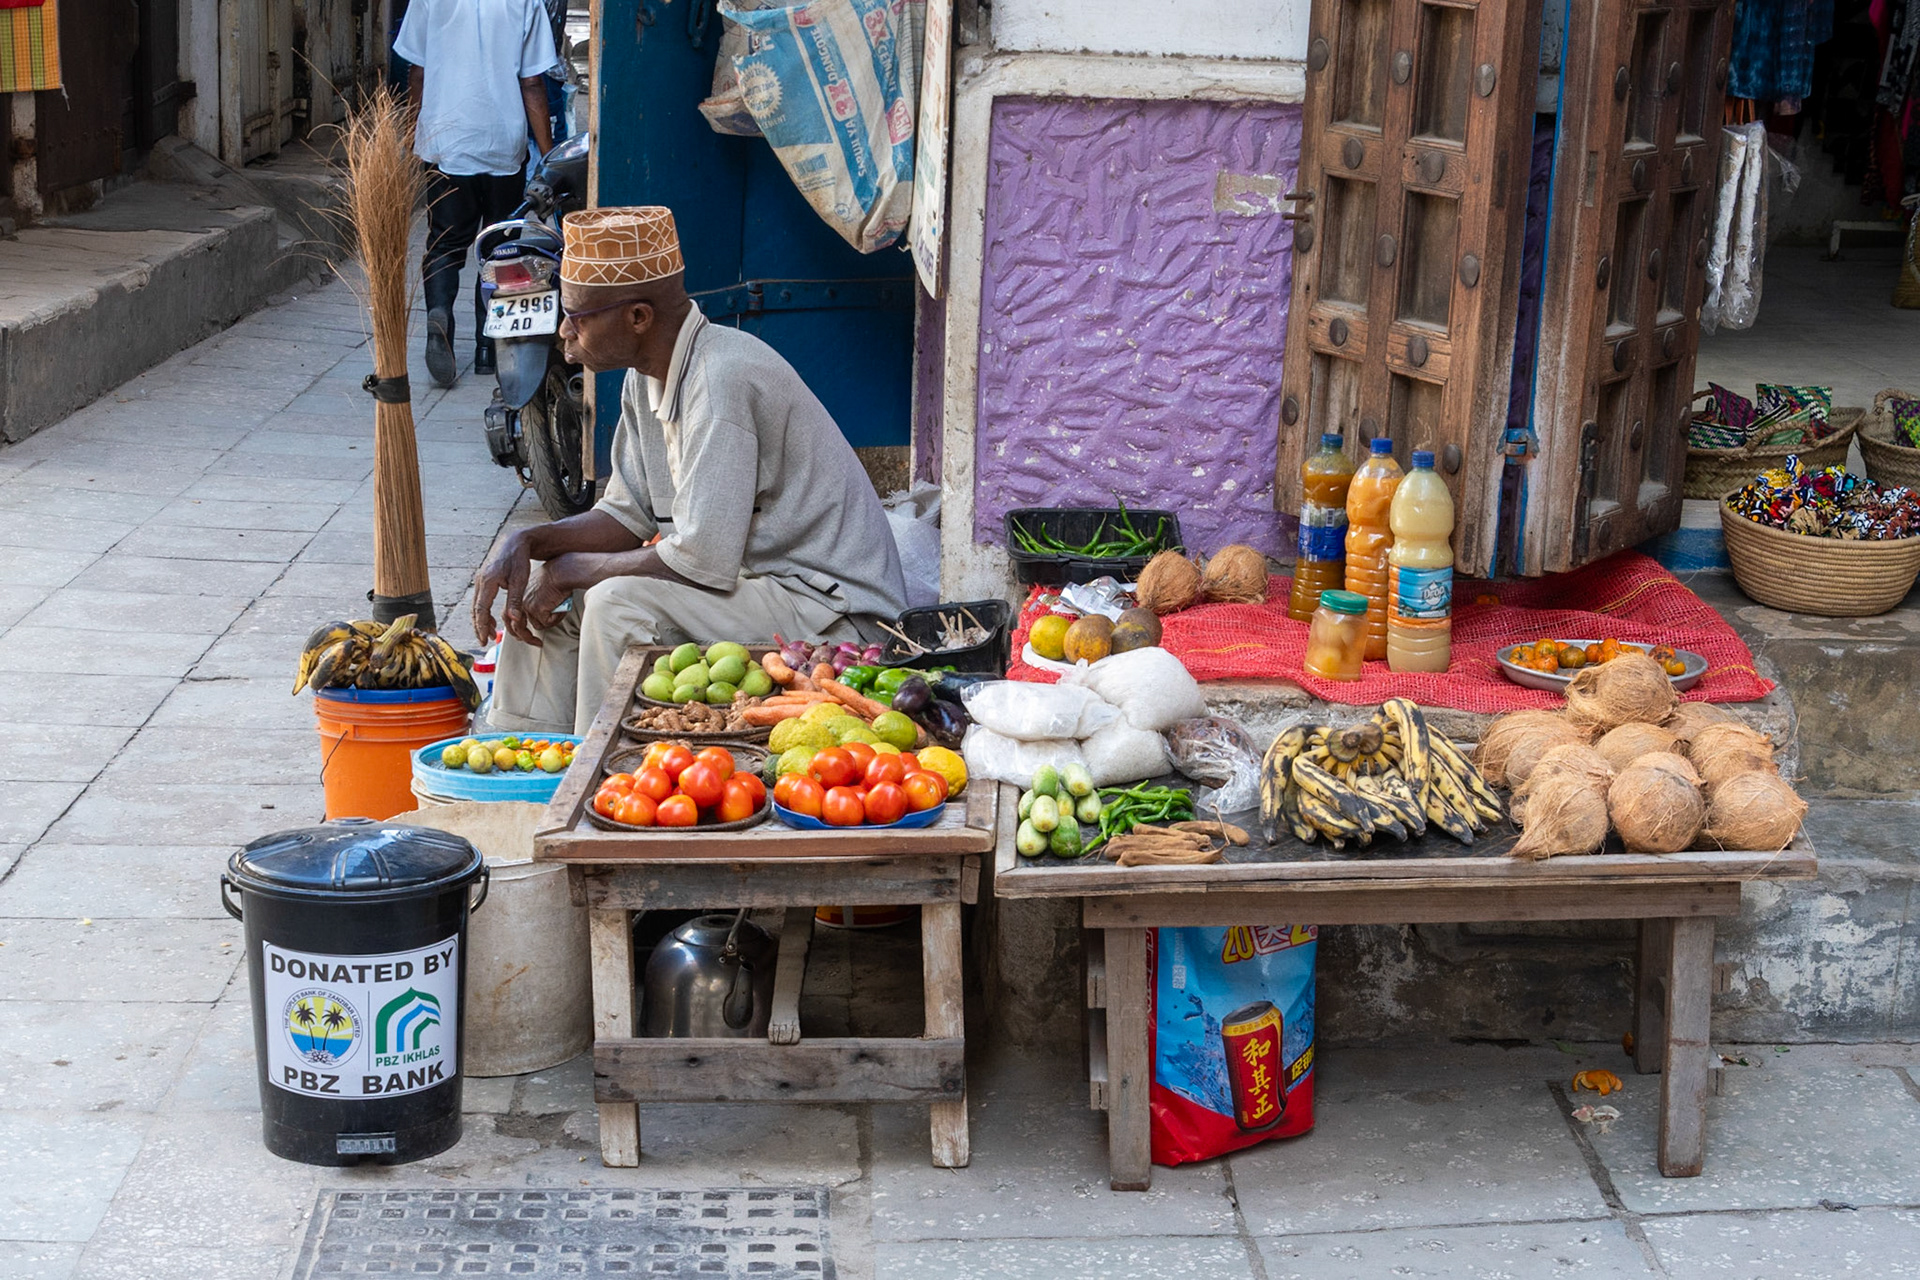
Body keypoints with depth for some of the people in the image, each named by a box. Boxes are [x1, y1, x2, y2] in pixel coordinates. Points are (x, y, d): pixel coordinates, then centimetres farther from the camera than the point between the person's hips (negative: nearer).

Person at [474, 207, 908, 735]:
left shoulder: (720, 379, -24)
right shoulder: (649, 376, 5)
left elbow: (704, 561, -26)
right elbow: (626, 516, 13)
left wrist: (572, 570, -13)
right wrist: (527, 543, -4)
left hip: (830, 611, -10)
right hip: (750, 579, 10)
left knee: (619, 603, -26)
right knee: (544, 592, 7)